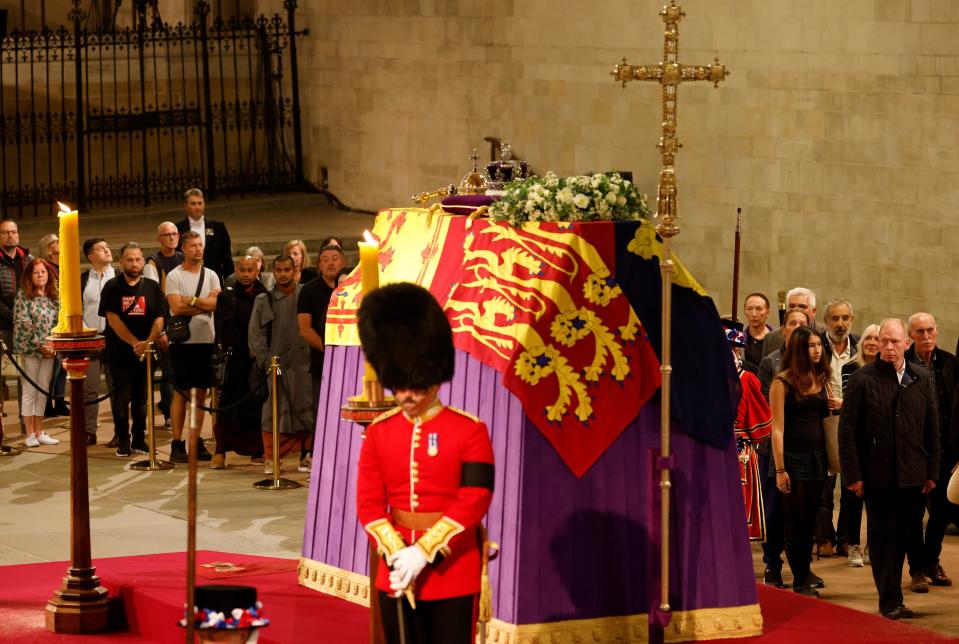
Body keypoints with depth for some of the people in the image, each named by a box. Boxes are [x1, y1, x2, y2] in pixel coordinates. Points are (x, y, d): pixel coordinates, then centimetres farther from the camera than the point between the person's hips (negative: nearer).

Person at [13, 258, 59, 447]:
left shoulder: (53, 296, 9)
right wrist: (39, 345, -14)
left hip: (49, 351, 5)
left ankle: (39, 432, 15)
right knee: (30, 391, -1)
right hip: (31, 349, -5)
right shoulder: (23, 295, -6)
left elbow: (57, 322, 11)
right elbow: (22, 323, -11)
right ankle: (30, 434, 4)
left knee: (43, 392, 8)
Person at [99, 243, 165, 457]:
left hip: (145, 352, 2)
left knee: (142, 398, 6)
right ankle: (123, 441, 7)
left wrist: (148, 342, -15)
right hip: (119, 352, -2)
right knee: (121, 398, -1)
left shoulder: (152, 288, 7)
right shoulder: (112, 288, 0)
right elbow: (113, 319, -8)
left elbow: (159, 319, 2)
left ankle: (139, 440, 14)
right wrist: (134, 343, -16)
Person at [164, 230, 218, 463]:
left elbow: (215, 303, -6)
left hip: (206, 340, 4)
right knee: (181, 393, -2)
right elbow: (176, 307, -16)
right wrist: (204, 303, -10)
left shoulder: (210, 275, 9)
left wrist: (190, 300, -13)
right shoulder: (174, 276, -3)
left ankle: (197, 442, 15)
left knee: (201, 392, 8)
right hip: (182, 341, -4)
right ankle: (177, 444, 1)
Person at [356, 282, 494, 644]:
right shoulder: (378, 433, 5)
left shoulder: (470, 431, -6)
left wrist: (423, 553, -19)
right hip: (396, 572, 3)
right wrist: (396, 555, -15)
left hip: (453, 573, -3)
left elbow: (474, 502, -13)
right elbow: (369, 504, 1)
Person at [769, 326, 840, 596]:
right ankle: (800, 580, 11)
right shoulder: (783, 382, -9)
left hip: (817, 456, 5)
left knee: (810, 518, 12)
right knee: (794, 520, 2)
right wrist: (779, 469, -15)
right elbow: (777, 428, -12)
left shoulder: (821, 379, 9)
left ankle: (804, 571, 27)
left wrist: (837, 407, -1)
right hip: (793, 457, -5)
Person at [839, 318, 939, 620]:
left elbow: (931, 429, 12)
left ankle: (891, 597, 17)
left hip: (911, 475, 3)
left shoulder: (922, 380, 8)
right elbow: (847, 430, -4)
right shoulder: (862, 379, -3)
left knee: (900, 536, 9)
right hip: (877, 474, -3)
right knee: (882, 536, -2)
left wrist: (932, 471, 8)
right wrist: (853, 474, -10)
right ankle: (890, 601, -1)